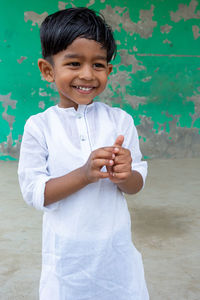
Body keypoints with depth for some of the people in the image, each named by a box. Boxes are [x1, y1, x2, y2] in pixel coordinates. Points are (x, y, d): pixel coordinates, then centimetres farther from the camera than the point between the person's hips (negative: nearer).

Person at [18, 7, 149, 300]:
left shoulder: (120, 120, -5)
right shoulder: (39, 126, -10)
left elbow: (138, 183, -1)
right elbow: (34, 193, -13)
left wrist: (124, 175, -24)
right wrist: (84, 174, -27)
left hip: (115, 247, 2)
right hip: (67, 252, -1)